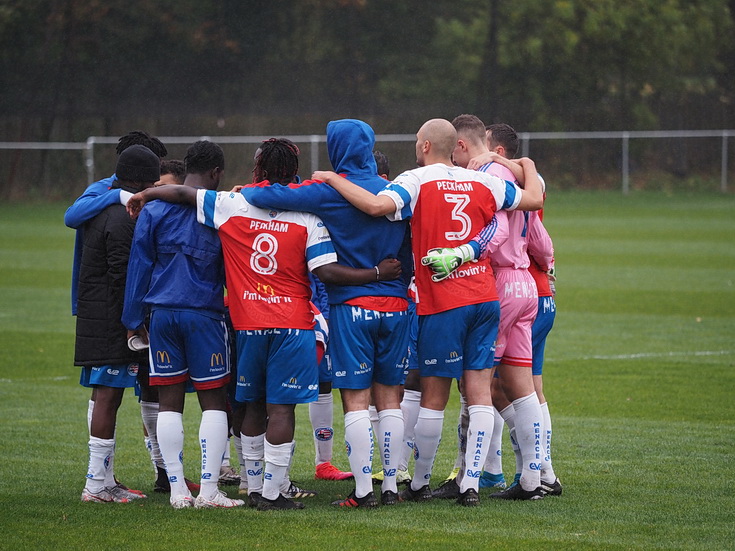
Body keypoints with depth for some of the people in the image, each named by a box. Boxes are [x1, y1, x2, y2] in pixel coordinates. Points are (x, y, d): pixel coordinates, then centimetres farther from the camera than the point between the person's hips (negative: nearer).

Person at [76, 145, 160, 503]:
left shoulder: (99, 209, 15)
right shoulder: (123, 220, -17)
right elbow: (123, 278, -20)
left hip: (92, 320, 10)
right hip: (112, 322, -10)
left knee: (102, 398, 13)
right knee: (108, 397, -7)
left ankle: (103, 480, 19)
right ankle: (97, 484, -6)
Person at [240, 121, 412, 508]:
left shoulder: (328, 192, -9)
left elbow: (270, 196, -14)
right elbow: (409, 252, 10)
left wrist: (243, 192, 6)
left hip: (351, 306, -4)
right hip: (394, 305, 4)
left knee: (356, 400, -2)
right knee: (389, 398, 10)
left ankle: (363, 491, -4)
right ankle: (391, 486, 11)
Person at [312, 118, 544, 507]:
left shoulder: (416, 182, -7)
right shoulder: (483, 182, 8)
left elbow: (378, 206, -26)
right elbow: (534, 199, 18)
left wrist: (333, 180, -13)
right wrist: (528, 167, 39)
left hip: (441, 303, -4)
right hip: (484, 298, 4)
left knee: (433, 397, 5)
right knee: (479, 393, 3)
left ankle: (420, 484, 16)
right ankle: (470, 484, 0)